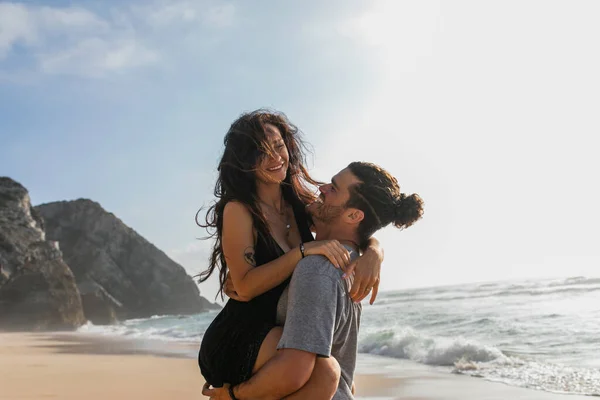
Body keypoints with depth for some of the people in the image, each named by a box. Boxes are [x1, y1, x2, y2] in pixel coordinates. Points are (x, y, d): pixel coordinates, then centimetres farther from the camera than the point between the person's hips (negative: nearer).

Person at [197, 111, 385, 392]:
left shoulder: (302, 204, 6)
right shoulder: (238, 210, -12)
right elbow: (245, 287, -20)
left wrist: (373, 254, -17)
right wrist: (305, 250, -27)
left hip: (280, 332, 8)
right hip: (237, 341, -8)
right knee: (323, 369, -31)